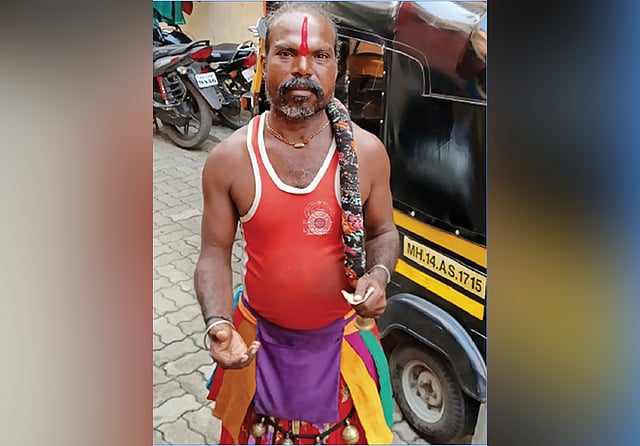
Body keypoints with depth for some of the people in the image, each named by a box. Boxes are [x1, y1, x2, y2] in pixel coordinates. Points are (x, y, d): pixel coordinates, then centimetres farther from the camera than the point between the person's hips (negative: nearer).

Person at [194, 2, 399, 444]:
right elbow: (215, 254, -5)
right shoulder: (228, 159, -12)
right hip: (260, 342, 1)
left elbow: (383, 232, 3)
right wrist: (217, 322, -22)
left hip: (343, 341, 0)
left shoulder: (366, 152, -10)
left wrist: (378, 276, -19)